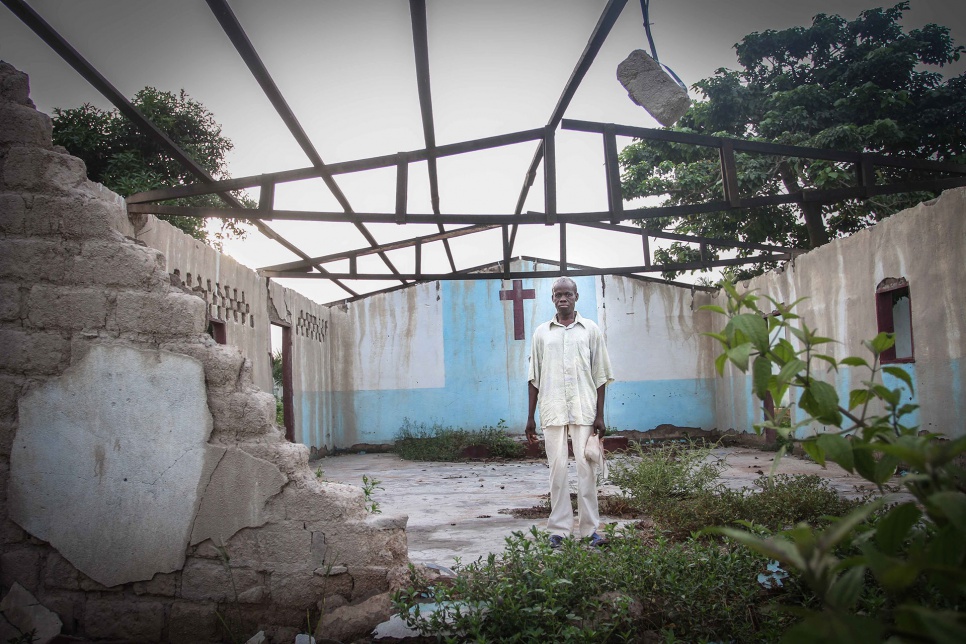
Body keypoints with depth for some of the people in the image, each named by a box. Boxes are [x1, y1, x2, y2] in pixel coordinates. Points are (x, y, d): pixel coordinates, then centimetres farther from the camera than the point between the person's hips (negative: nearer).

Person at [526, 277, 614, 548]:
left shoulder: (591, 330, 7)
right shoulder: (542, 333, 10)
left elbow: (600, 376, 6)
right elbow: (534, 377, 10)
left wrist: (600, 415, 0)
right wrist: (530, 417, 5)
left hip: (584, 410, -1)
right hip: (553, 410, 1)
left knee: (586, 467, -1)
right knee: (557, 469, 1)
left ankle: (590, 528, 9)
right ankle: (559, 528, 9)